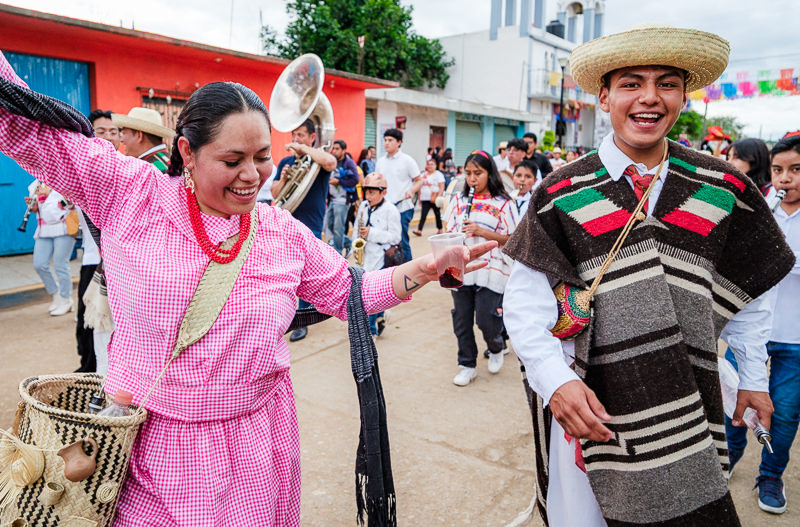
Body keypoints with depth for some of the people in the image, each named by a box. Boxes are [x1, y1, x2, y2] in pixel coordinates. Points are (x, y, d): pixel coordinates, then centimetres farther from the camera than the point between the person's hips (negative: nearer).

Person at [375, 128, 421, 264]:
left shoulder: (407, 160, -1)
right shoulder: (380, 162, 14)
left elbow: (419, 181, 1)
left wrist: (411, 191, -18)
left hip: (402, 208, -5)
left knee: (401, 242, -4)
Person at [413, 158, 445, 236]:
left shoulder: (439, 174, -1)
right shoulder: (423, 175, 13)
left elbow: (442, 187, -7)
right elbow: (420, 187, 17)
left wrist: (438, 197, -19)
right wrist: (419, 198, 12)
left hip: (435, 200, -3)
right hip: (425, 199, 3)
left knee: (437, 214, 9)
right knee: (423, 215, -6)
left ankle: (440, 229, 23)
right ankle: (419, 230, -12)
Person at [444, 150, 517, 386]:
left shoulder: (503, 203, -2)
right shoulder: (459, 200, 10)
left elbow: (511, 239, -4)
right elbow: (449, 232, 12)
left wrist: (482, 231, -16)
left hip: (490, 271, -3)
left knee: (486, 320, -3)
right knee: (462, 320, 7)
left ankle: (497, 348, 31)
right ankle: (467, 366, 24)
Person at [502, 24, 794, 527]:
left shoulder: (725, 190, 1)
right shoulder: (562, 194, -8)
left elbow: (749, 291, 12)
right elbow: (525, 305, -8)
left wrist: (754, 377, 14)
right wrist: (555, 381, -20)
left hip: (690, 400, 2)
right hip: (588, 402, -2)